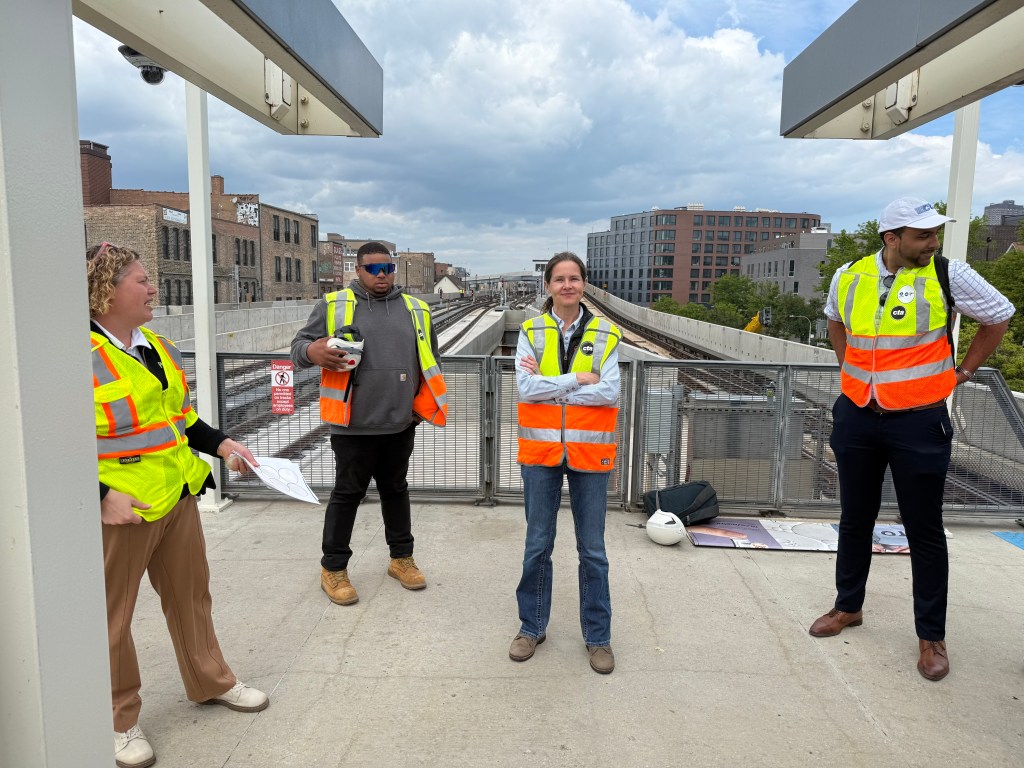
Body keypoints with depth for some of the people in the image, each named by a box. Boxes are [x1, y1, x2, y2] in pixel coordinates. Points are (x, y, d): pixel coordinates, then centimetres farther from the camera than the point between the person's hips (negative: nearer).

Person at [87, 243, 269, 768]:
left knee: (191, 592, 20)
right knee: (111, 614, 9)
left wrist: (220, 444, 5)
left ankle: (211, 682, 39)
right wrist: (101, 496, -24)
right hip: (119, 509, -7)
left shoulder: (159, 346, 9)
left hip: (178, 494, 7)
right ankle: (119, 720, 29)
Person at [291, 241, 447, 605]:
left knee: (396, 490, 17)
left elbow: (428, 360, 19)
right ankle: (333, 567, 22)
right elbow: (299, 346, 1)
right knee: (347, 493, 6)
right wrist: (313, 351, -22)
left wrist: (423, 402, 10)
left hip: (401, 423, 4)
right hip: (354, 424, -3)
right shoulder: (333, 305, -1)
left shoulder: (415, 309, 10)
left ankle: (401, 557, 32)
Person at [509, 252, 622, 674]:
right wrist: (577, 379, -14)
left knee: (593, 550, 10)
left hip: (588, 451, 0)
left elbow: (609, 391, -11)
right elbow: (525, 387, -11)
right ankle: (532, 626, 31)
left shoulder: (606, 334, 0)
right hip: (541, 449, 1)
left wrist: (548, 385, -13)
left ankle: (598, 636, 26)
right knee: (537, 545, 12)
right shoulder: (531, 332, 1)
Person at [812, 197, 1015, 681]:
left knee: (924, 531, 6)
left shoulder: (947, 275, -9)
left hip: (918, 423, -3)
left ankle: (931, 636, 21)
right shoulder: (849, 277, 0)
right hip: (857, 419, 3)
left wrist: (961, 373, 3)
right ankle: (848, 607, 34)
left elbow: (999, 318, 5)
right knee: (855, 520, 15)